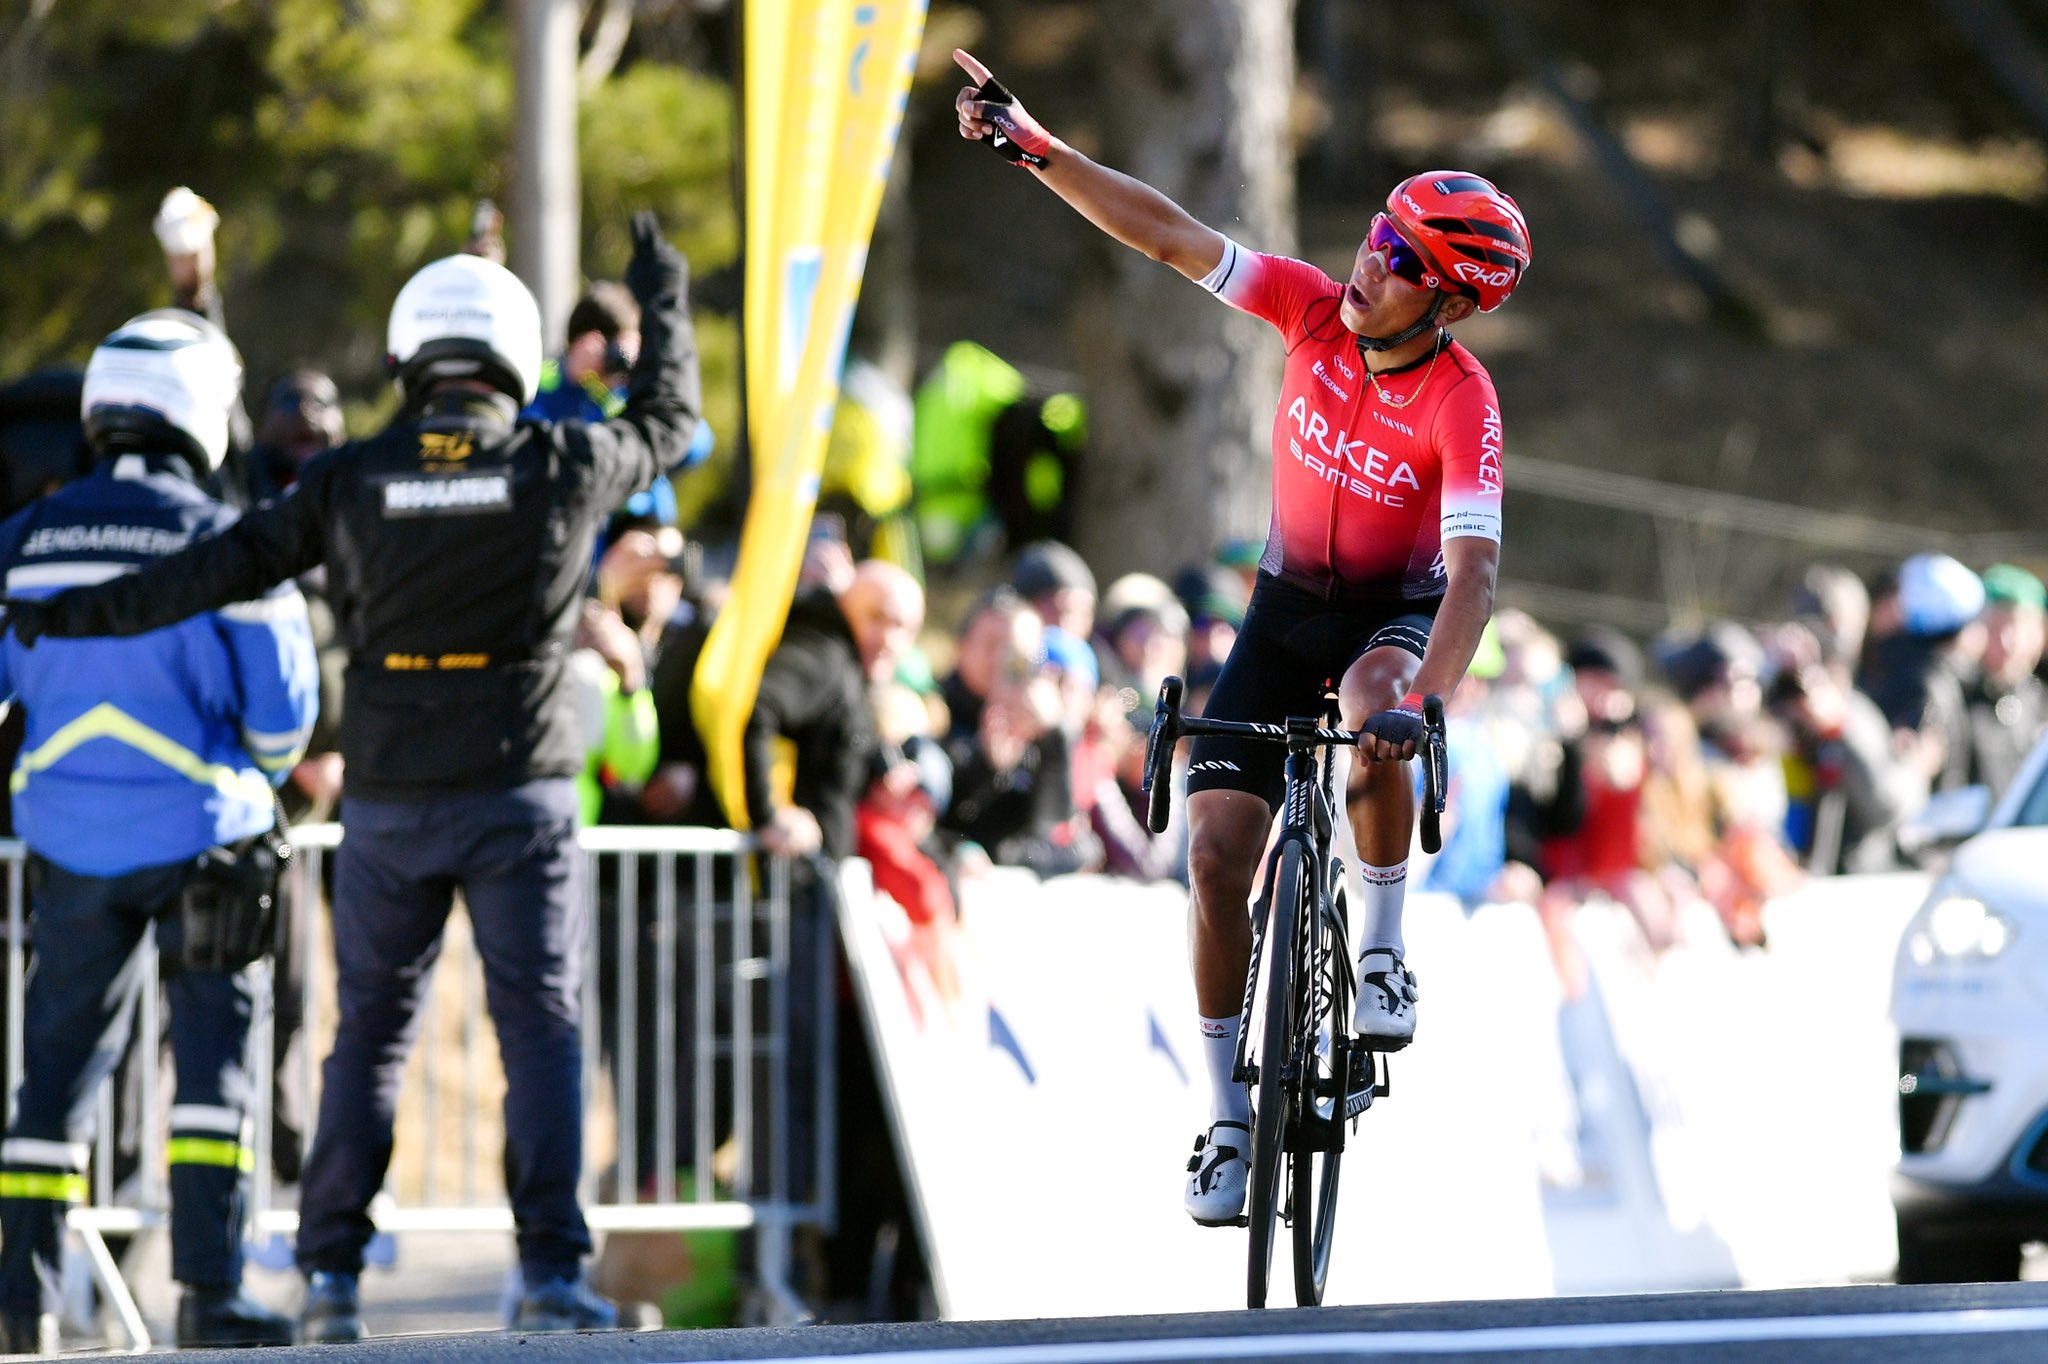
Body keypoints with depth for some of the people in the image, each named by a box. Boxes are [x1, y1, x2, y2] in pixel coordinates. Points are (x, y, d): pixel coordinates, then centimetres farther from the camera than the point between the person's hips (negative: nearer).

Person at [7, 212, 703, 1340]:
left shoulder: (352, 481, -4)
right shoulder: (562, 467, -5)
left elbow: (231, 564, -1)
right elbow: (666, 423, 13)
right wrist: (662, 299, 30)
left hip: (388, 801, 2)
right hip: (518, 797, -1)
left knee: (368, 1034, 10)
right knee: (540, 1028, 1)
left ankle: (330, 1271, 6)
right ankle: (551, 1271, -8)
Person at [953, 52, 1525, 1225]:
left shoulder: (1462, 404, -27)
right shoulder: (1315, 311, -15)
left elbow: (1475, 570, -37)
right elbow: (1169, 235, -14)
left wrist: (1423, 701, -51)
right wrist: (1034, 148, -21)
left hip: (1398, 611, -4)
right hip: (1288, 602, 4)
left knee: (1377, 709, -40)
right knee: (1217, 852, -9)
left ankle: (1387, 952, -18)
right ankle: (1228, 1116, 4)